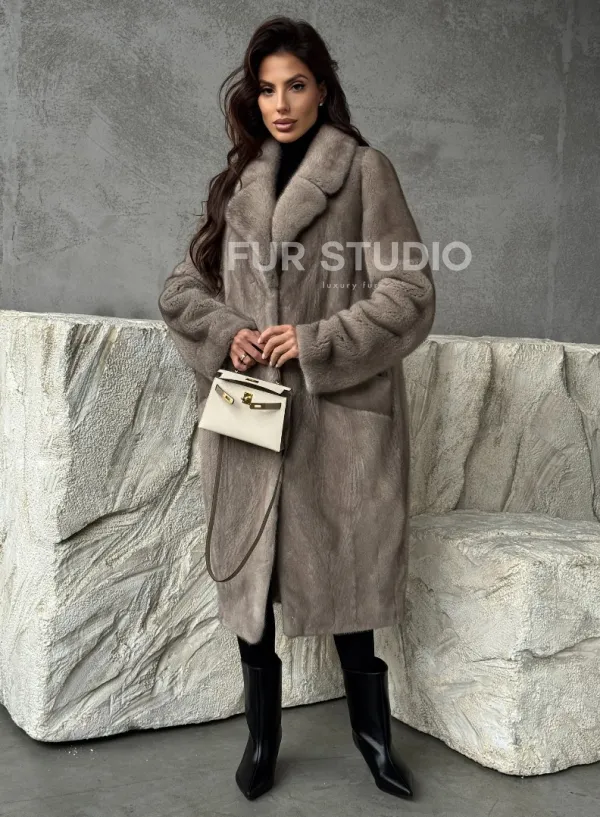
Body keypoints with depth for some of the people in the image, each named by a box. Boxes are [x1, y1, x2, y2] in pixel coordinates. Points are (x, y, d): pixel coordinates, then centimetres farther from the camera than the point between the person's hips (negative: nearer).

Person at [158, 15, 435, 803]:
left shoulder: (365, 169, 0)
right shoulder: (237, 180, 15)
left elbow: (410, 294, -6)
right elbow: (183, 285, 16)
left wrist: (318, 344, -14)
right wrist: (225, 333, -4)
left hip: (337, 413, -4)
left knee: (344, 568, 4)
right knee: (250, 569, 8)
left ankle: (372, 730, 25)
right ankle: (262, 734, 26)